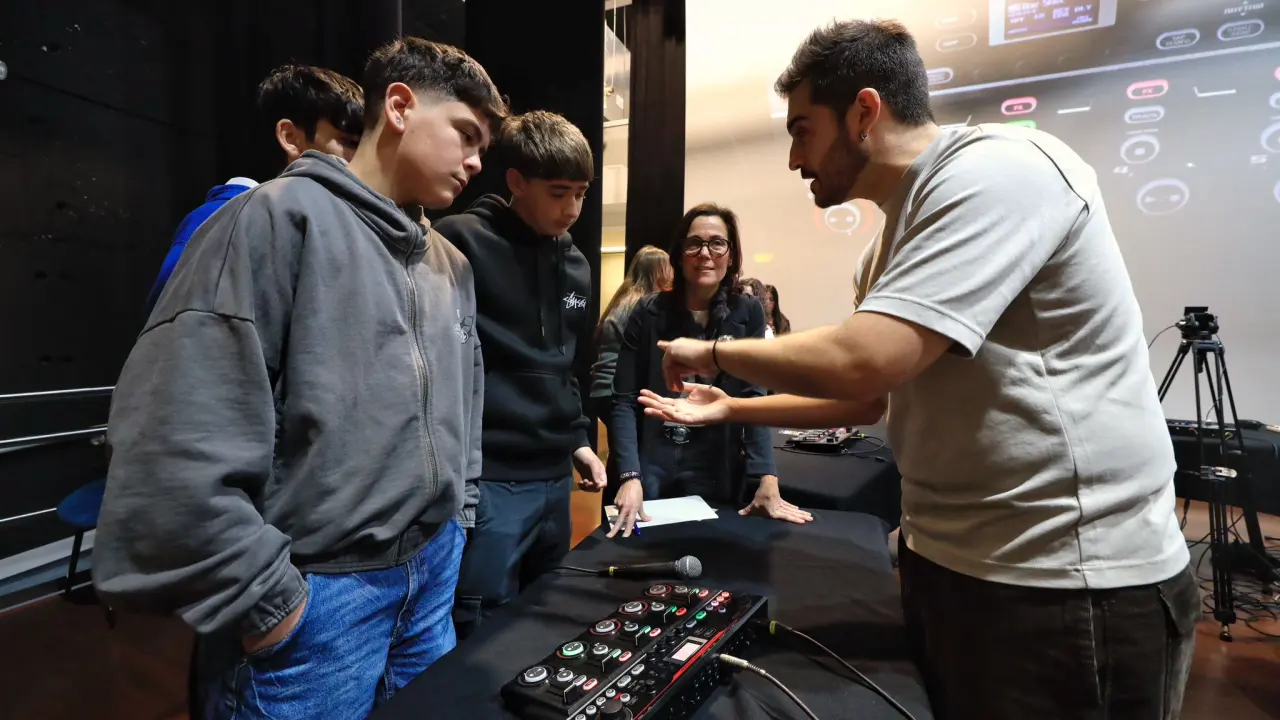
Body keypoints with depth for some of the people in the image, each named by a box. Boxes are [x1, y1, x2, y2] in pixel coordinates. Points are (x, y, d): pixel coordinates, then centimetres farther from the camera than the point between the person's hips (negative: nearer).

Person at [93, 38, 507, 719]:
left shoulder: (451, 266, 9)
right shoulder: (279, 217, -13)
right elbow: (176, 436, -19)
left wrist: (457, 511, 11)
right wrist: (263, 596, -16)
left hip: (433, 569, 7)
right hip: (314, 592, -6)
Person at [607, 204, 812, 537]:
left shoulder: (748, 314, -2)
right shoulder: (649, 313, -5)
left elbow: (753, 399, -7)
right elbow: (624, 401, -7)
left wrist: (768, 481, -17)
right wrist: (630, 477, -20)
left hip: (715, 472, 1)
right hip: (650, 468, 0)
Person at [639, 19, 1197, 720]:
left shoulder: (998, 170, -17)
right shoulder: (891, 244, 11)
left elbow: (859, 363, -28)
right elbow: (869, 397, 17)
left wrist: (714, 352, -11)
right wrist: (731, 409, 16)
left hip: (1071, 583, -8)